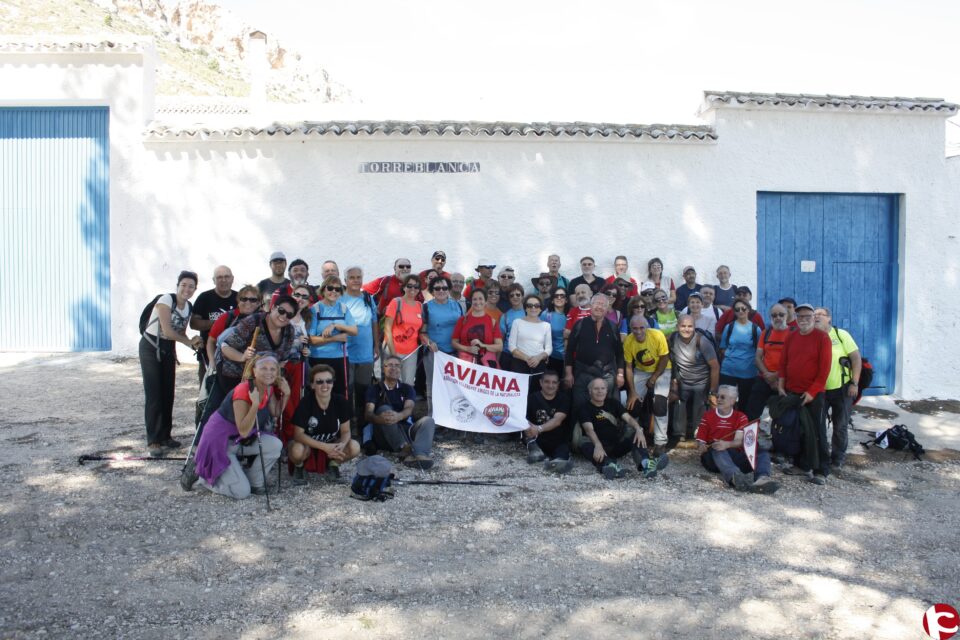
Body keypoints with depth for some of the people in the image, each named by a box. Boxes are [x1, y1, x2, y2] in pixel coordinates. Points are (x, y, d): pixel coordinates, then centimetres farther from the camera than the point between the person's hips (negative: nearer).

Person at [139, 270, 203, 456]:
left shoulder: (189, 307, 2)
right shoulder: (166, 300, -19)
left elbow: (181, 332, 4)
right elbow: (167, 331, -23)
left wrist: (192, 343, -15)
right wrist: (189, 341, -13)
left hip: (169, 349, 6)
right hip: (151, 348, -6)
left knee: (168, 393, 9)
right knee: (153, 394, -6)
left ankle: (165, 435, 22)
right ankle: (153, 441, -2)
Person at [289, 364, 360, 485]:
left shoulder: (341, 402, -14)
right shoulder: (306, 403, -22)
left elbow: (345, 431, -8)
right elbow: (298, 434, -24)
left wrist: (342, 445, -32)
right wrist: (325, 447, -33)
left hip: (331, 445, 2)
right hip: (308, 444, -2)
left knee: (354, 447, -26)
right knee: (297, 450, -37)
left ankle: (333, 464, 6)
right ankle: (299, 466, 1)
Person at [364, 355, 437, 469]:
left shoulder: (407, 389, 15)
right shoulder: (374, 389, 11)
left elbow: (409, 409, -6)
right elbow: (368, 413, -6)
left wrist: (398, 416, -32)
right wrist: (379, 418, -33)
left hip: (405, 429, 2)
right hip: (383, 436, -2)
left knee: (428, 421, -24)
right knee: (384, 409, -28)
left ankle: (419, 455, -54)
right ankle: (405, 449, -46)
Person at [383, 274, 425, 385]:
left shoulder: (421, 306, 8)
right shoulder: (396, 302, -5)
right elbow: (387, 328, -7)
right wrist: (392, 351, -14)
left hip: (411, 352, 4)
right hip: (393, 349, -4)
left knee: (408, 384, 6)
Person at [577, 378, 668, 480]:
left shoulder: (613, 402, 11)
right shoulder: (584, 408, -3)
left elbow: (628, 418, -4)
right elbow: (589, 429, -21)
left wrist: (639, 430, -26)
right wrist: (598, 446, -40)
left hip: (617, 446, 4)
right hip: (598, 446, -4)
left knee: (636, 436, -19)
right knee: (584, 442, -34)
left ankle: (645, 464, -46)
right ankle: (610, 465, -58)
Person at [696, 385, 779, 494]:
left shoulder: (740, 417, 12)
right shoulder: (708, 416, 12)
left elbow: (739, 441, -5)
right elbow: (700, 442, 7)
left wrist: (727, 445, -28)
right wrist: (701, 448, -18)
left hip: (735, 456, 2)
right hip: (714, 457, -2)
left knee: (763, 452, -20)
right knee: (718, 450, -35)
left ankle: (762, 478, -55)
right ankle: (735, 477, -67)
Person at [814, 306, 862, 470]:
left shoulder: (841, 334, -5)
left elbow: (856, 358, -6)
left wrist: (854, 383, -11)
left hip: (842, 389, -2)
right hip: (819, 390, 2)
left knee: (840, 426, 8)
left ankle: (838, 458, 23)